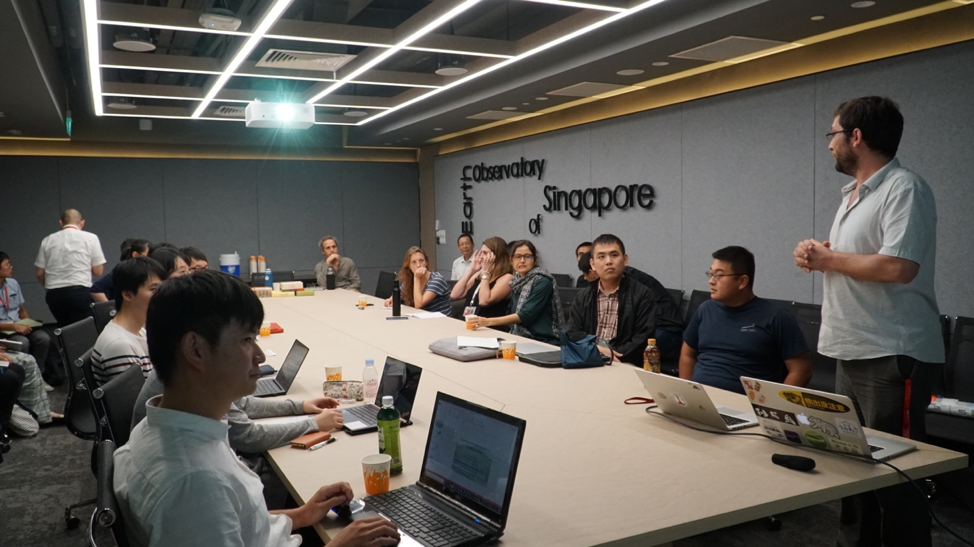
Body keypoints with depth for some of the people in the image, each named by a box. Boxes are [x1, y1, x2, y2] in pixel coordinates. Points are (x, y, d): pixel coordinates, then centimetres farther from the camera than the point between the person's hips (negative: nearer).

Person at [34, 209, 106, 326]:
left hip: (54, 294, 4)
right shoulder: (90, 238, 1)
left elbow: (39, 273, 10)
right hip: (79, 292, -4)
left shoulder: (47, 241, 9)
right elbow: (98, 271, 0)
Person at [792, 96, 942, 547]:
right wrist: (818, 256, 2)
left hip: (894, 357, -9)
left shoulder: (904, 189, -14)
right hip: (852, 353, 9)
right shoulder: (853, 194, 15)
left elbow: (897, 267, -26)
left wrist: (827, 258, -14)